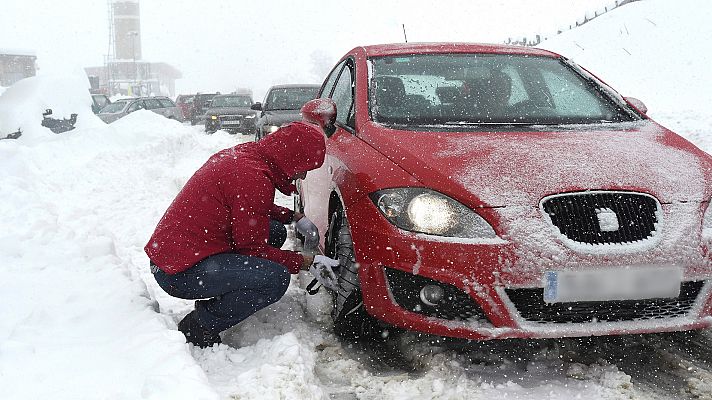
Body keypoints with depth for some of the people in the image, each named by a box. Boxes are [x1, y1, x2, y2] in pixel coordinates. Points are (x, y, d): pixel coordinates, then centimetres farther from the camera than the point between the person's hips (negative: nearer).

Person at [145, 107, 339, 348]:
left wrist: (294, 217, 16)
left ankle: (214, 302, 14)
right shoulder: (254, 178, -22)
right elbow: (252, 248, -15)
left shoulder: (245, 154, 7)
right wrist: (307, 262, -6)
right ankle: (199, 327, -8)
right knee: (276, 278, -23)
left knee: (275, 231, 12)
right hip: (179, 272, -10)